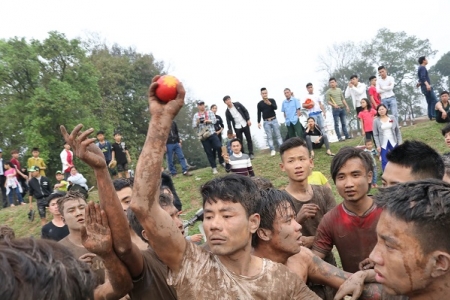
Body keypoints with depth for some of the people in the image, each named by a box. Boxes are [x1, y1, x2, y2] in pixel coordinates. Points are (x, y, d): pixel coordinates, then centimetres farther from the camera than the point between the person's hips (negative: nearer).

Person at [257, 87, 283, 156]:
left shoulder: (272, 100, 2)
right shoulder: (259, 103, 4)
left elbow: (275, 107, -15)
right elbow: (259, 114, 5)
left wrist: (270, 104, -33)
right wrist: (259, 122, -2)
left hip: (274, 120, 0)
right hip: (266, 122, 0)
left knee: (278, 135, 2)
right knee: (269, 137, -1)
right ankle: (272, 150, 1)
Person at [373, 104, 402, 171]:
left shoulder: (392, 118, 2)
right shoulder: (376, 121, -4)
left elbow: (398, 131, 5)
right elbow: (375, 135, -4)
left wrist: (400, 142, 0)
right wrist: (378, 145, -10)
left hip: (393, 142, 2)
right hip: (383, 143, -2)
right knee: (384, 161, -2)